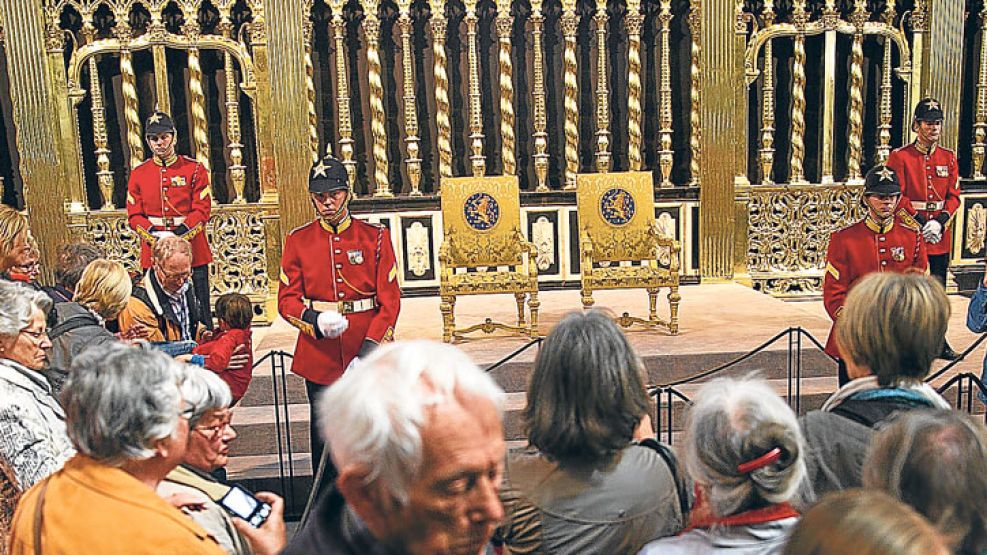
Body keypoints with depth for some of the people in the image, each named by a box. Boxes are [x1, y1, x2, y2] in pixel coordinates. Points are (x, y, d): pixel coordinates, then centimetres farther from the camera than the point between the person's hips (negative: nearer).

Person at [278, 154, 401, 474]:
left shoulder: (375, 237, 0)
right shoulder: (298, 241, 3)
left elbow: (390, 300, -4)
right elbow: (287, 300, 1)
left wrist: (369, 349, -16)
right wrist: (316, 320, -20)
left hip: (370, 355, 0)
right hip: (320, 358, 1)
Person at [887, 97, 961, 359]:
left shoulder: (948, 157, 8)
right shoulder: (900, 156, -5)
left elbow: (954, 195, 6)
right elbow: (898, 196, -9)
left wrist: (939, 222, -10)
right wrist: (921, 222, -16)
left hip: (941, 232, 4)